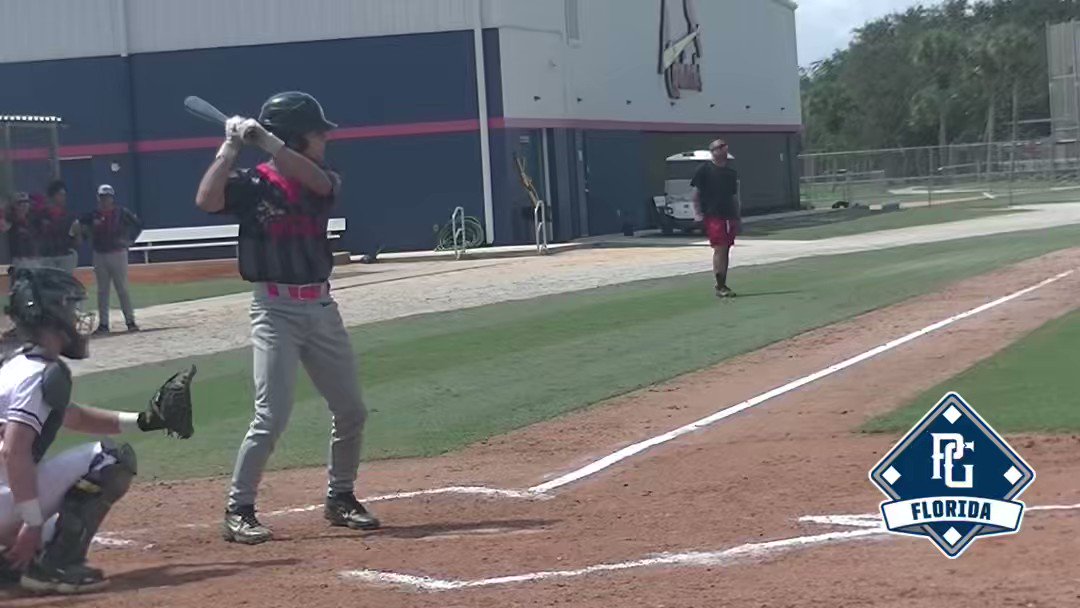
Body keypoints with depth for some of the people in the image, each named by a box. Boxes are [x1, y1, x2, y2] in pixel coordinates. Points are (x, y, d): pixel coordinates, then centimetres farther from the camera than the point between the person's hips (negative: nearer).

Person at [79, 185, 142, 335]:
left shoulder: (121, 213, -3)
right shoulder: (93, 215, 2)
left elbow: (138, 224, 4)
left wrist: (129, 240, -3)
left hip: (118, 254, -3)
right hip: (99, 256, 3)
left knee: (122, 289, -1)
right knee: (102, 291, 6)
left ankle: (130, 321, 4)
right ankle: (103, 324, 10)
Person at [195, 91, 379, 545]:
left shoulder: (323, 182, 7)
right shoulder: (252, 184, -6)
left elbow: (314, 178, -17)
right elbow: (207, 200, -24)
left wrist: (264, 139, -23)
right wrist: (231, 146, -20)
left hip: (321, 307, 6)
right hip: (275, 308, -6)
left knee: (351, 411, 11)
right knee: (272, 416, -14)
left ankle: (340, 499, 27)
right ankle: (238, 512, -5)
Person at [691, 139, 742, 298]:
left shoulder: (731, 172, 16)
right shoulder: (705, 170, -1)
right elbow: (696, 193, -1)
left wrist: (738, 217, 17)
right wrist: (698, 213, -10)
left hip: (729, 216, 6)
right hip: (713, 216, -6)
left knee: (726, 250, 8)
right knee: (719, 249, -12)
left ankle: (722, 285, 14)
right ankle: (720, 286, -10)